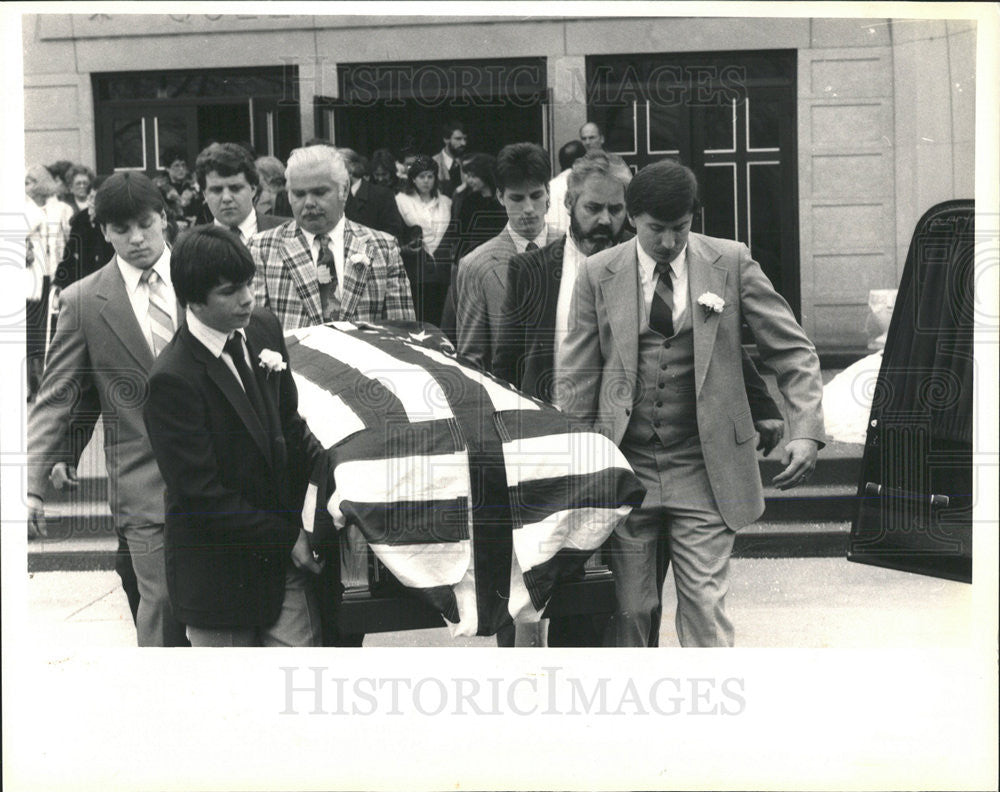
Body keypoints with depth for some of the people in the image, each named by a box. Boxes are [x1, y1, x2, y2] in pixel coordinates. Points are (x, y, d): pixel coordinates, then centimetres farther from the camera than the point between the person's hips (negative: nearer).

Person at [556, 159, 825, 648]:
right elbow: (576, 376, 6)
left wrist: (806, 431, -10)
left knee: (705, 609, -6)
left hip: (705, 474, -1)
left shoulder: (732, 263, 0)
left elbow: (793, 351, 3)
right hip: (625, 471, 1)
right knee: (631, 612, 7)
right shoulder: (598, 274, 2)